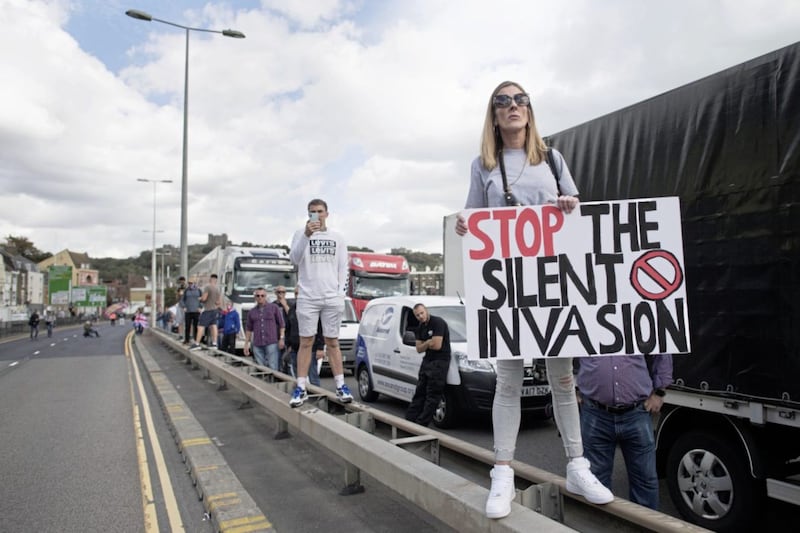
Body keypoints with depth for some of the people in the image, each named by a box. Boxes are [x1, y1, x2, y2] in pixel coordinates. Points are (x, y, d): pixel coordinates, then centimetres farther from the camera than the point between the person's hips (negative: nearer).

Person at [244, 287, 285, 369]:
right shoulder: (251, 312, 14)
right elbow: (248, 329, 19)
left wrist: (281, 338, -4)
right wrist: (246, 343, 13)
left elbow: (281, 324, 5)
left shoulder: (274, 307, 6)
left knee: (273, 368, -8)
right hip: (257, 345, 3)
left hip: (272, 343, -3)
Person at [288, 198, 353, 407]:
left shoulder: (337, 238, 11)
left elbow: (343, 268, 9)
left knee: (332, 342, 6)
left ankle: (341, 386, 9)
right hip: (307, 297, -1)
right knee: (305, 342, 1)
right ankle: (301, 388, 5)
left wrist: (341, 294, -1)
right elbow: (294, 259, -11)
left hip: (332, 298, 1)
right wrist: (306, 235, -24)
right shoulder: (301, 234, 6)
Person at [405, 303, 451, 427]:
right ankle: (409, 419, 18)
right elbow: (419, 349, 9)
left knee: (432, 396, -3)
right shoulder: (420, 328, 12)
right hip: (426, 361, 9)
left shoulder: (438, 322, -14)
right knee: (419, 392, 13)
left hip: (439, 362, -9)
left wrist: (425, 344, -2)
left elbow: (437, 345, -20)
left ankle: (421, 423, 0)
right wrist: (429, 343, -11)